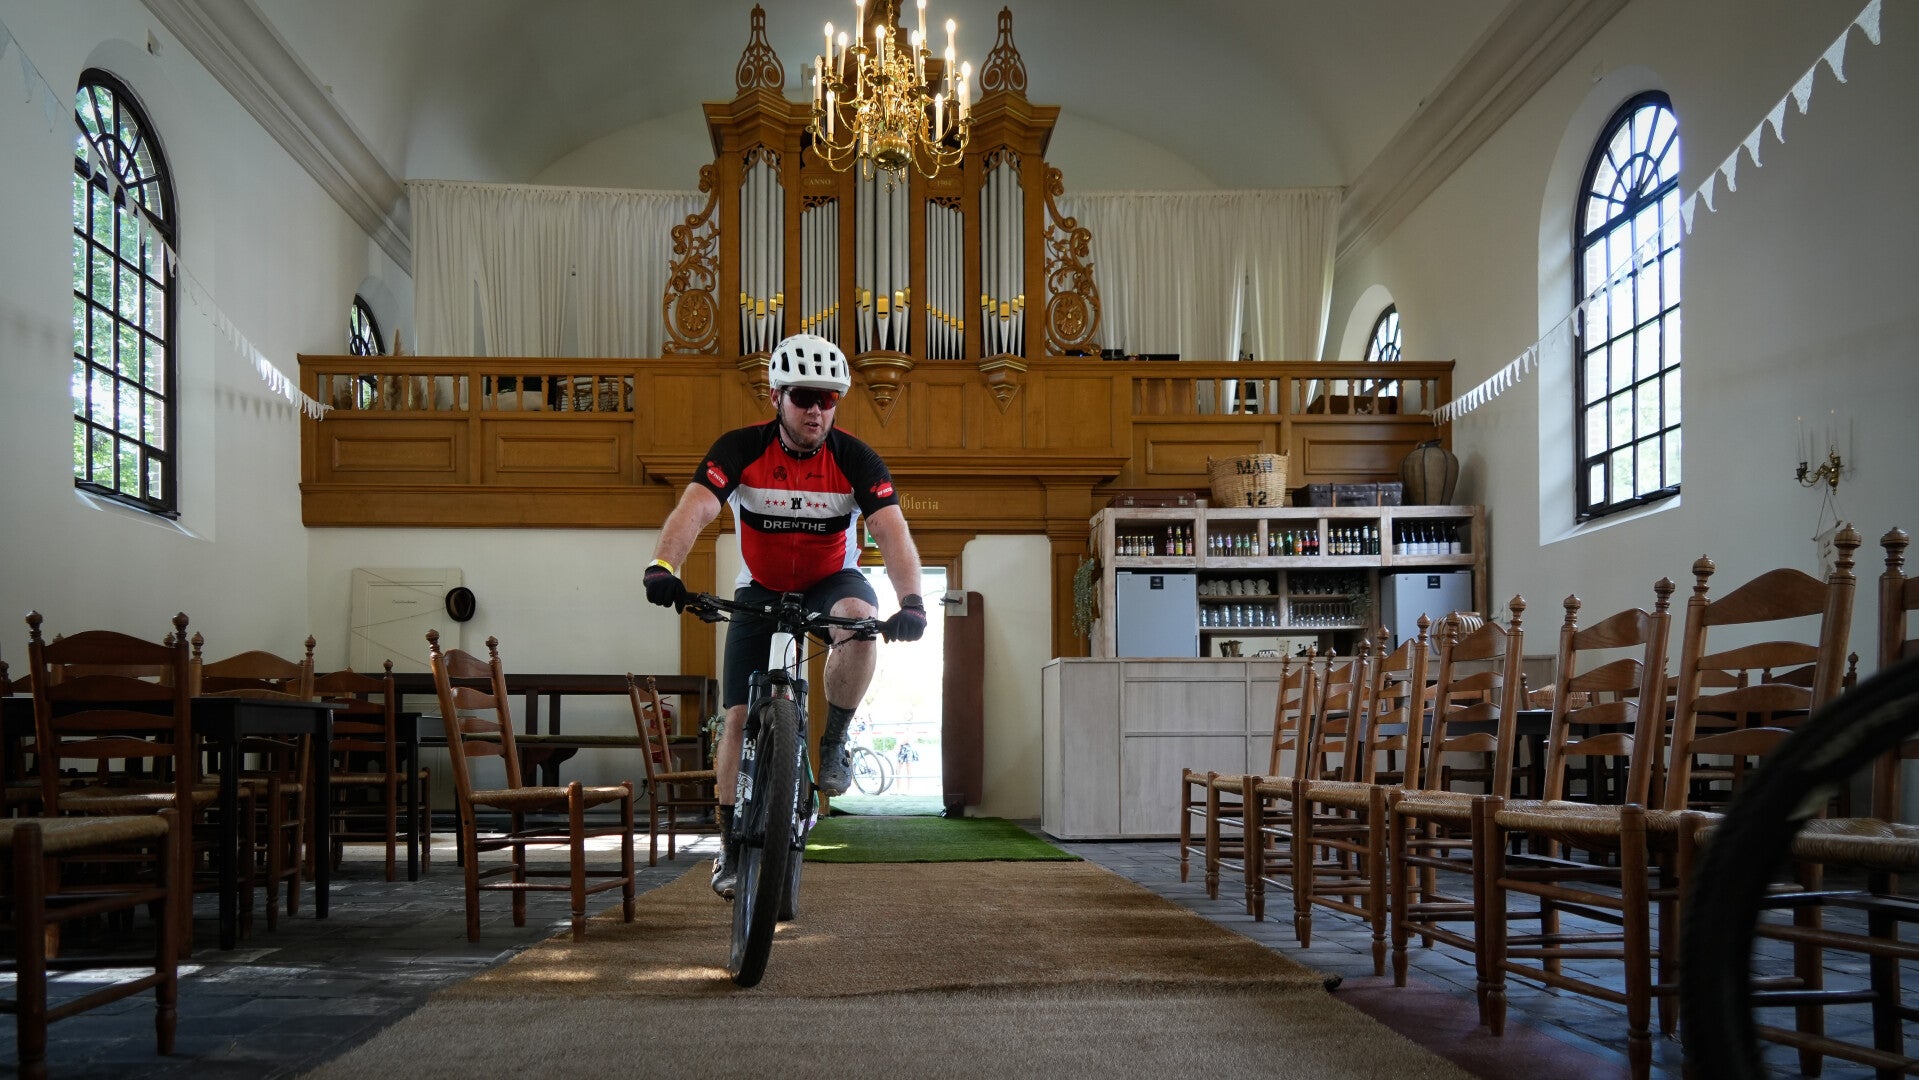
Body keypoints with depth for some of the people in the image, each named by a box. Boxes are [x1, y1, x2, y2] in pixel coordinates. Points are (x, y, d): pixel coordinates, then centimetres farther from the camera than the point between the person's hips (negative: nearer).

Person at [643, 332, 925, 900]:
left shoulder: (856, 459, -19)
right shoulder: (740, 449, -20)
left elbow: (893, 534, -31)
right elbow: (693, 510, -35)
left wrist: (911, 602, -49)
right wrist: (662, 566, -55)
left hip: (830, 582, -1)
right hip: (760, 591, 1)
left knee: (859, 619, -37)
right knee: (740, 716, -6)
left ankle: (834, 742, -14)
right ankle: (731, 846, 9)